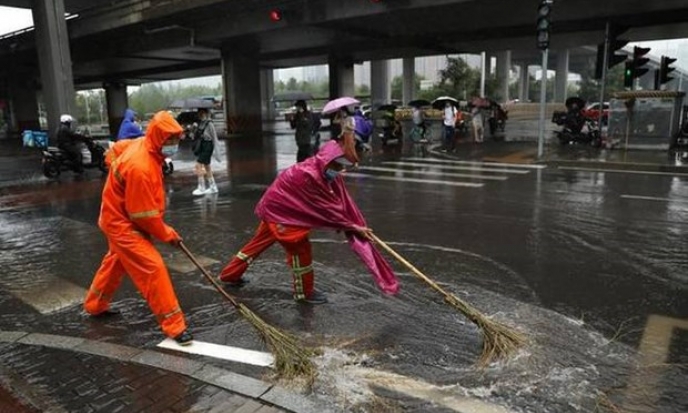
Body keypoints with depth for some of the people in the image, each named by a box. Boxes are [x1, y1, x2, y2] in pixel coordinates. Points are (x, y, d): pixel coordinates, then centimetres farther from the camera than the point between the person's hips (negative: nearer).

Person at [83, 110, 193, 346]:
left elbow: (117, 148, 17)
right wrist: (167, 234, -15)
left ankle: (95, 305, 49)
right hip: (122, 223, -10)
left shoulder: (142, 145, -6)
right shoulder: (140, 167, -33)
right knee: (153, 268, -13)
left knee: (116, 262, 27)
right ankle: (174, 326, -8)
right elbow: (144, 215, -27)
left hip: (120, 217, 10)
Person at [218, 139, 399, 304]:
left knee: (259, 242, 20)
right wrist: (352, 226, -23)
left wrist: (358, 226, -15)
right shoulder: (308, 175, -33)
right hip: (278, 210, -9)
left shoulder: (327, 173, -5)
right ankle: (305, 292, 12)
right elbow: (327, 208, -28)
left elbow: (343, 202, -8)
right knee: (300, 248, -5)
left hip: (276, 208, 9)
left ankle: (230, 275, 36)